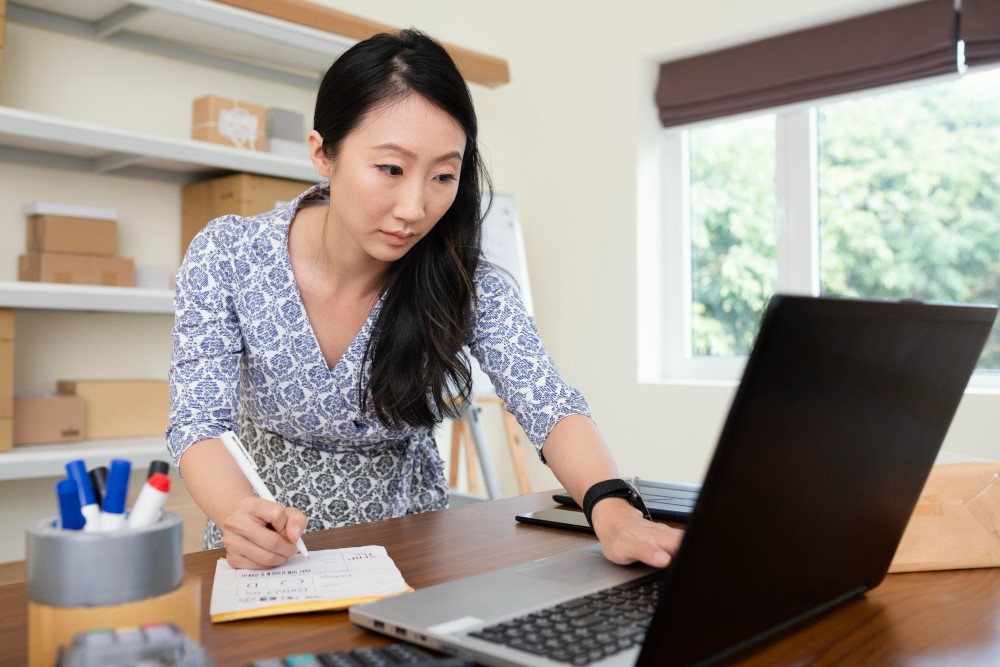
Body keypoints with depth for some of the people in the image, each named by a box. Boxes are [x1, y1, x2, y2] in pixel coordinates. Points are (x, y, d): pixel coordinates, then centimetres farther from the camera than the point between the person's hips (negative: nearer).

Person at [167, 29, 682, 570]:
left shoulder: (468, 286, -13)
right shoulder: (225, 259, -17)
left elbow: (550, 408, -20)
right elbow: (200, 427, -20)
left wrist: (613, 511, -39)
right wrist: (242, 515, -41)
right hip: (268, 550, 3)